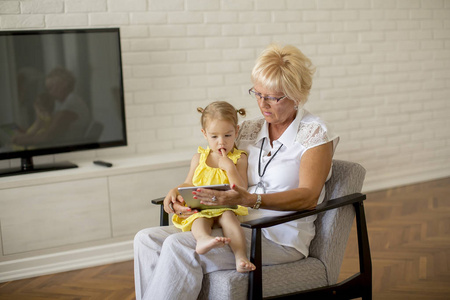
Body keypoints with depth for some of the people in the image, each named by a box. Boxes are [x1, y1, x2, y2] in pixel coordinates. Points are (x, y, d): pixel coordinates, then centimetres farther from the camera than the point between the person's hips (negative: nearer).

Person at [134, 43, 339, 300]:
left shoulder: (315, 132, -3)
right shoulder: (249, 130, 15)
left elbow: (309, 196, -15)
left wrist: (250, 200, -31)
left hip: (279, 239, -7)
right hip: (239, 227, 7)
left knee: (179, 247, -27)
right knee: (147, 239, -12)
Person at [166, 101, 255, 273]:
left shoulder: (239, 158, 7)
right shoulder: (199, 158, 16)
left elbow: (241, 191, -1)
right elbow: (189, 184, 24)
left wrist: (229, 167, -11)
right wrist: (175, 191, 3)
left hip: (226, 207, -2)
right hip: (200, 208, 2)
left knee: (228, 217, -35)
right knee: (200, 219, -32)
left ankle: (241, 257, -51)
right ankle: (203, 239, -64)